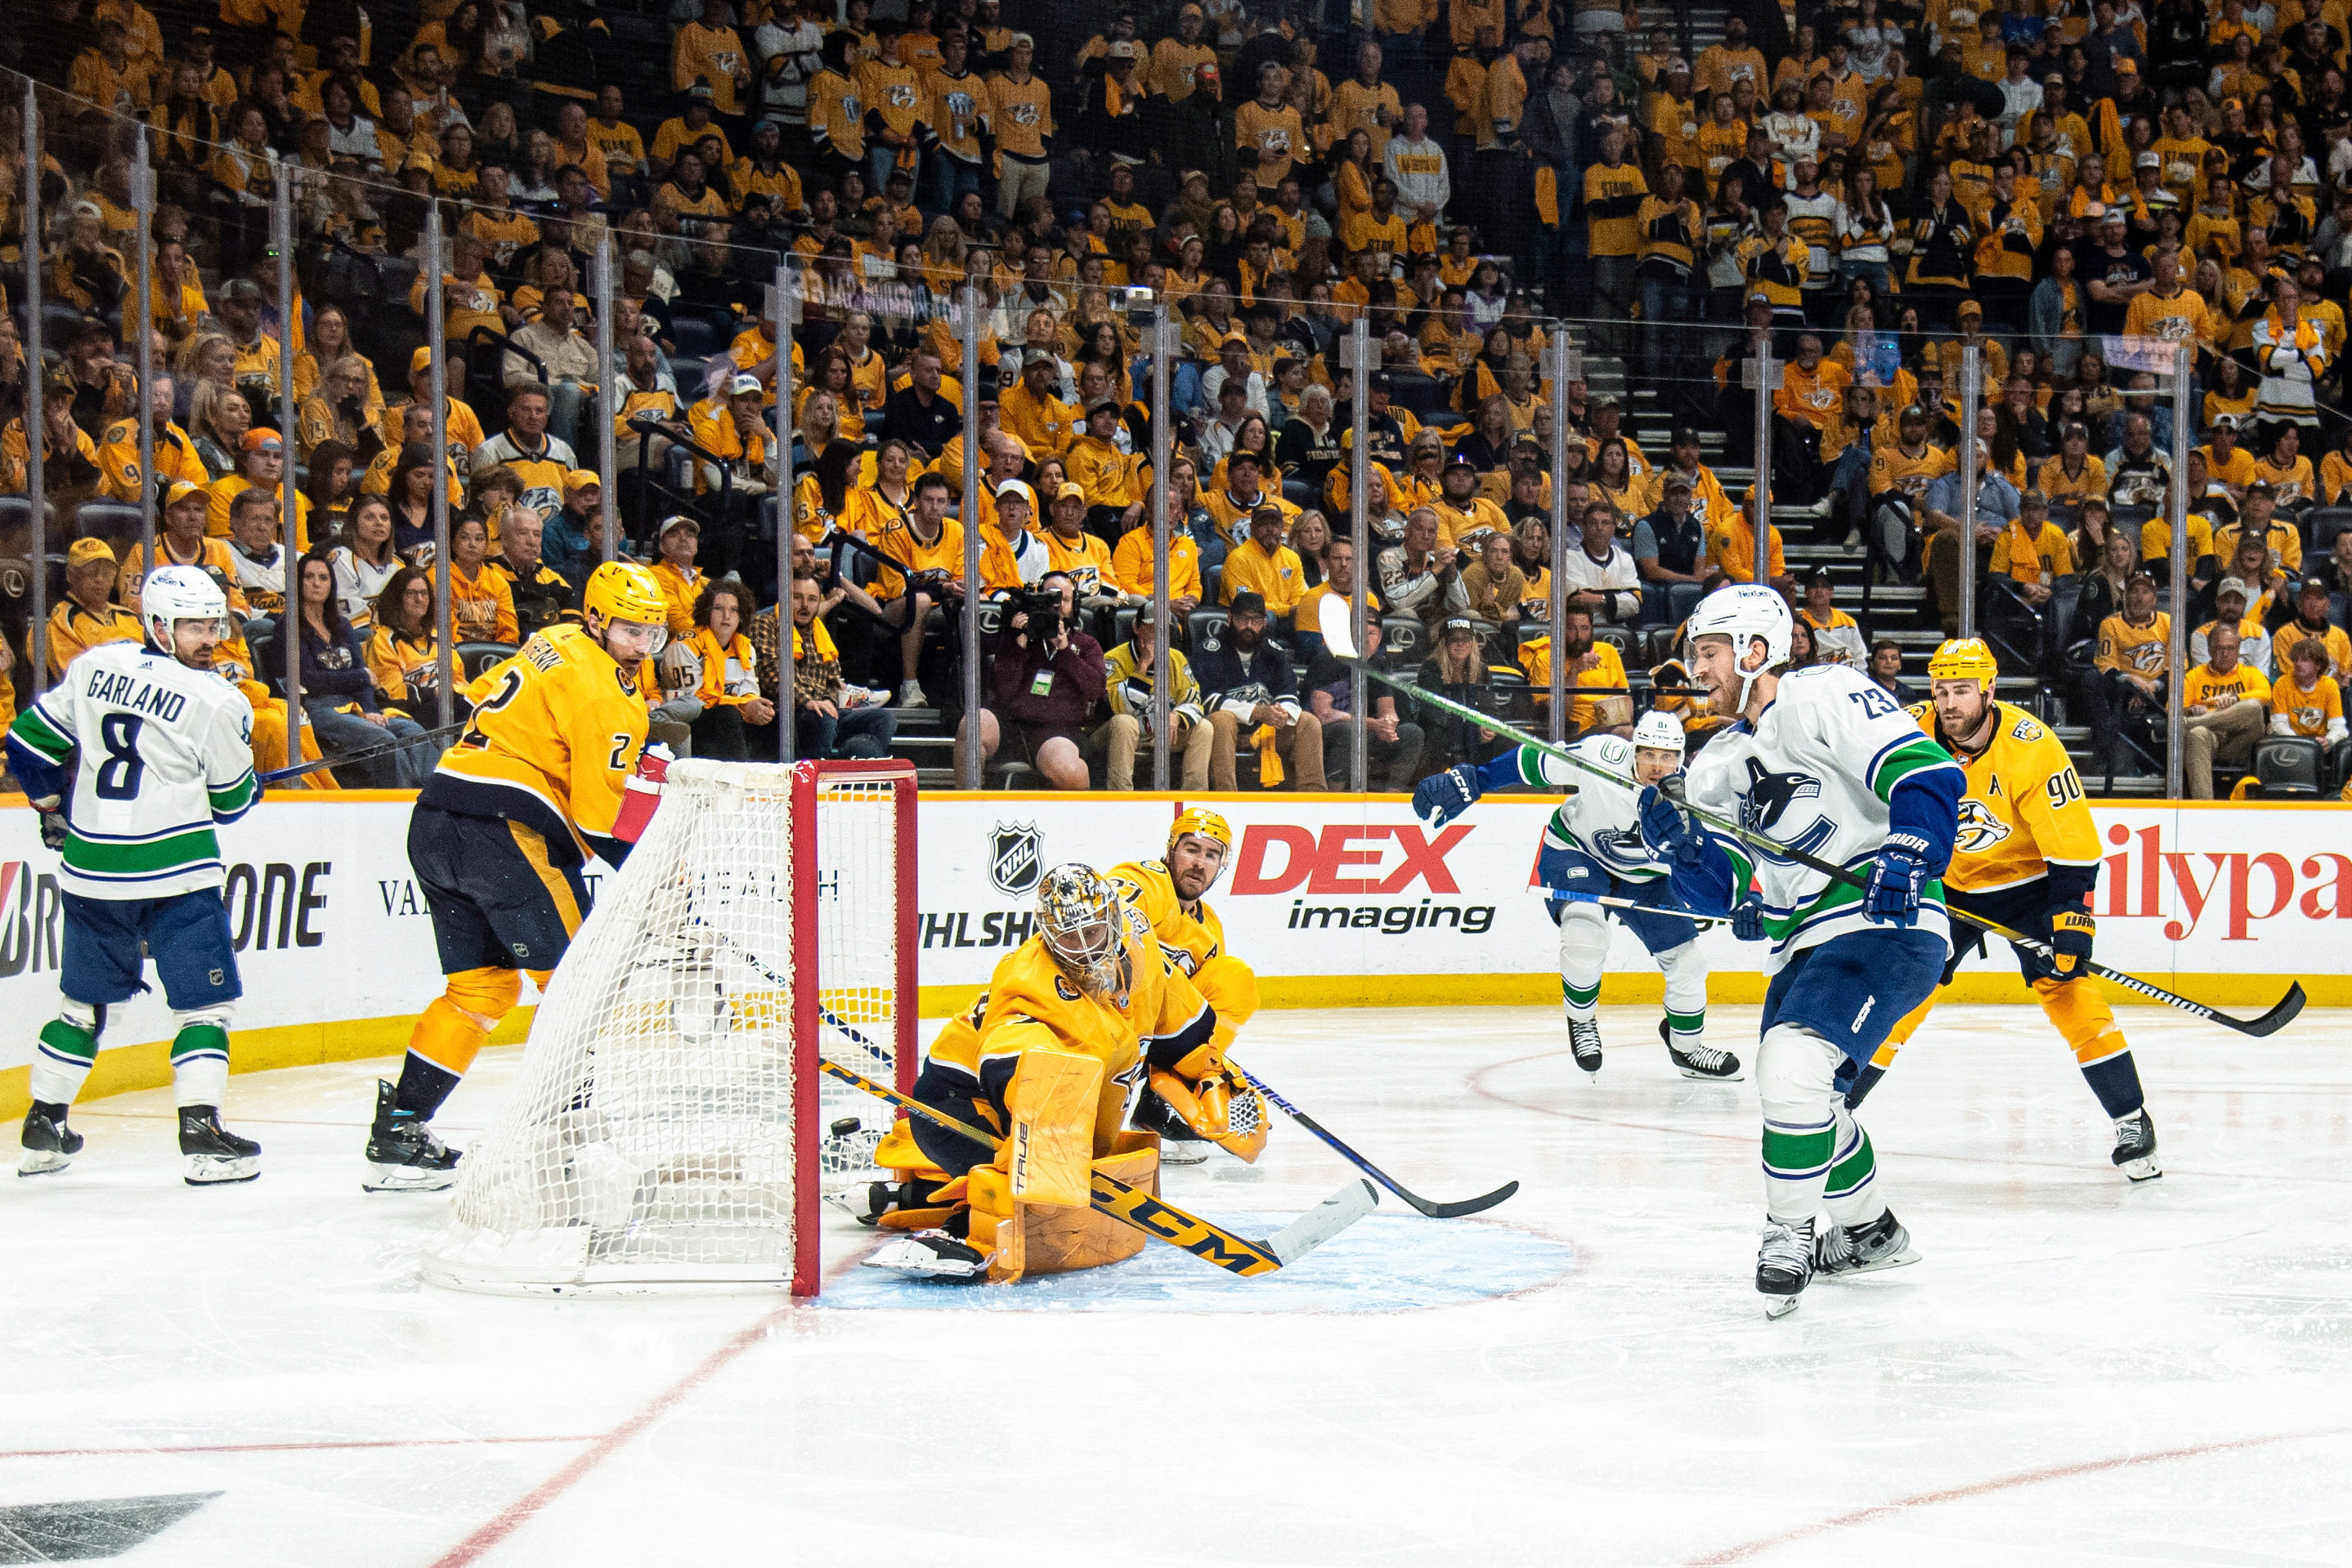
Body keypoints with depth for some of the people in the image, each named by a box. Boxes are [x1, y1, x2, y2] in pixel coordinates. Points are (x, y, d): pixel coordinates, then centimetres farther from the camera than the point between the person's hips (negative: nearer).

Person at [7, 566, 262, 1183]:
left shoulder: (94, 665, 5)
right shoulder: (214, 699, -9)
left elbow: (28, 741, 12)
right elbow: (231, 799, 0)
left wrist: (54, 808, 27)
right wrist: (250, 787, 23)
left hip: (90, 868, 6)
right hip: (175, 874, -6)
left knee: (85, 998, 20)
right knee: (205, 1000, 2)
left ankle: (43, 1128, 25)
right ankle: (200, 1131, -6)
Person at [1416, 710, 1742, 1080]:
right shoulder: (1603, 756, -33)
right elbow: (1534, 761, -23)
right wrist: (1470, 780, -25)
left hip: (1644, 877, 4)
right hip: (1574, 852, -4)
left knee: (1686, 960, 2)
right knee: (1585, 933, -31)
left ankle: (1687, 1045, 31)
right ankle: (1580, 1020, -2)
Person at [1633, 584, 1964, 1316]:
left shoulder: (1827, 697, -9)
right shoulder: (1717, 763, 15)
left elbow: (1928, 772, -18)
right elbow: (1717, 890, 10)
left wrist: (1907, 855, -30)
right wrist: (1680, 845, -9)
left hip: (1884, 924, -10)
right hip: (1801, 945, 10)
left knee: (1794, 1065, -25)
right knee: (1794, 1091, 18)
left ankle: (1789, 1234, -7)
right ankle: (1869, 1231, 40)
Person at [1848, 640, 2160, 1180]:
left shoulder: (2032, 748, -25)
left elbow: (2073, 846, -22)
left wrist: (2072, 921, -26)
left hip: (2027, 878, -3)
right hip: (1944, 881, 3)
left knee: (2066, 986, -14)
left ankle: (2130, 1119, -4)